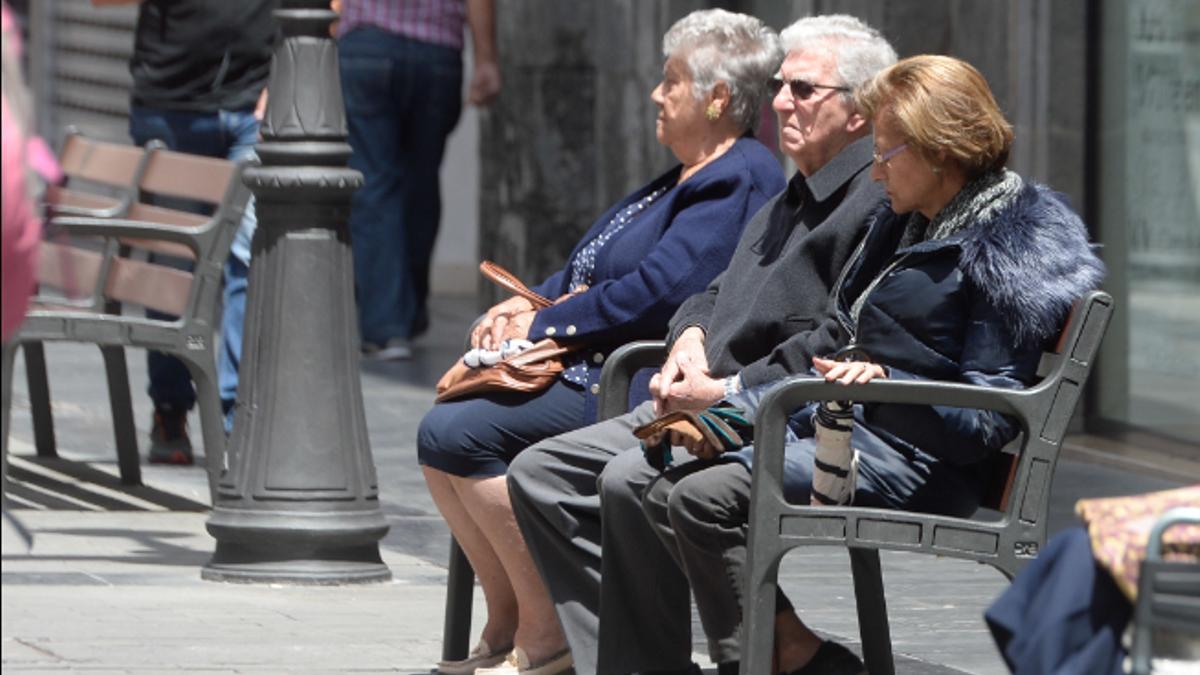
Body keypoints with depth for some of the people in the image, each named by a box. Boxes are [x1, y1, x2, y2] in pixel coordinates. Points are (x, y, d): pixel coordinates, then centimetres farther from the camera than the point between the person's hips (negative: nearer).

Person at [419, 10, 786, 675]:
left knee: (458, 434, -21)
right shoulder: (688, 177, 21)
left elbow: (657, 292, -23)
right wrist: (528, 303, 6)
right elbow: (594, 266, 25)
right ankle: (506, 621, 3)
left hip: (633, 387, -11)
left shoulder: (739, 182, -14)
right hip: (590, 372, 11)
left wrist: (542, 326, -15)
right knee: (441, 429, 0)